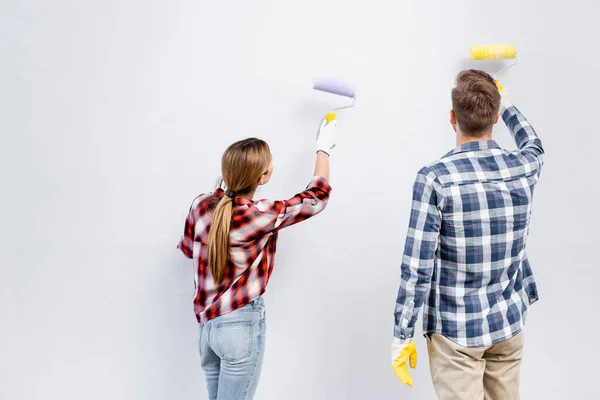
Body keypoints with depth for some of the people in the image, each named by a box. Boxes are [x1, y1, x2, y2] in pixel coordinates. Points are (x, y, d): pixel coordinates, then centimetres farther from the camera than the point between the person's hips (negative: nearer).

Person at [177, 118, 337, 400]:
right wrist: (324, 148, 11)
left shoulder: (201, 204, -4)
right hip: (242, 324, -6)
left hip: (206, 323, 6)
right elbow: (317, 196, -2)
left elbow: (188, 248, 15)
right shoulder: (263, 215, -17)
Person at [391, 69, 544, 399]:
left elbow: (417, 269, -19)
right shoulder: (524, 168, -5)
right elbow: (533, 144, 22)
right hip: (509, 323, 5)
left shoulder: (434, 179, -19)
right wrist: (506, 103, 39)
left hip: (456, 331, -5)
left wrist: (402, 336, -8)